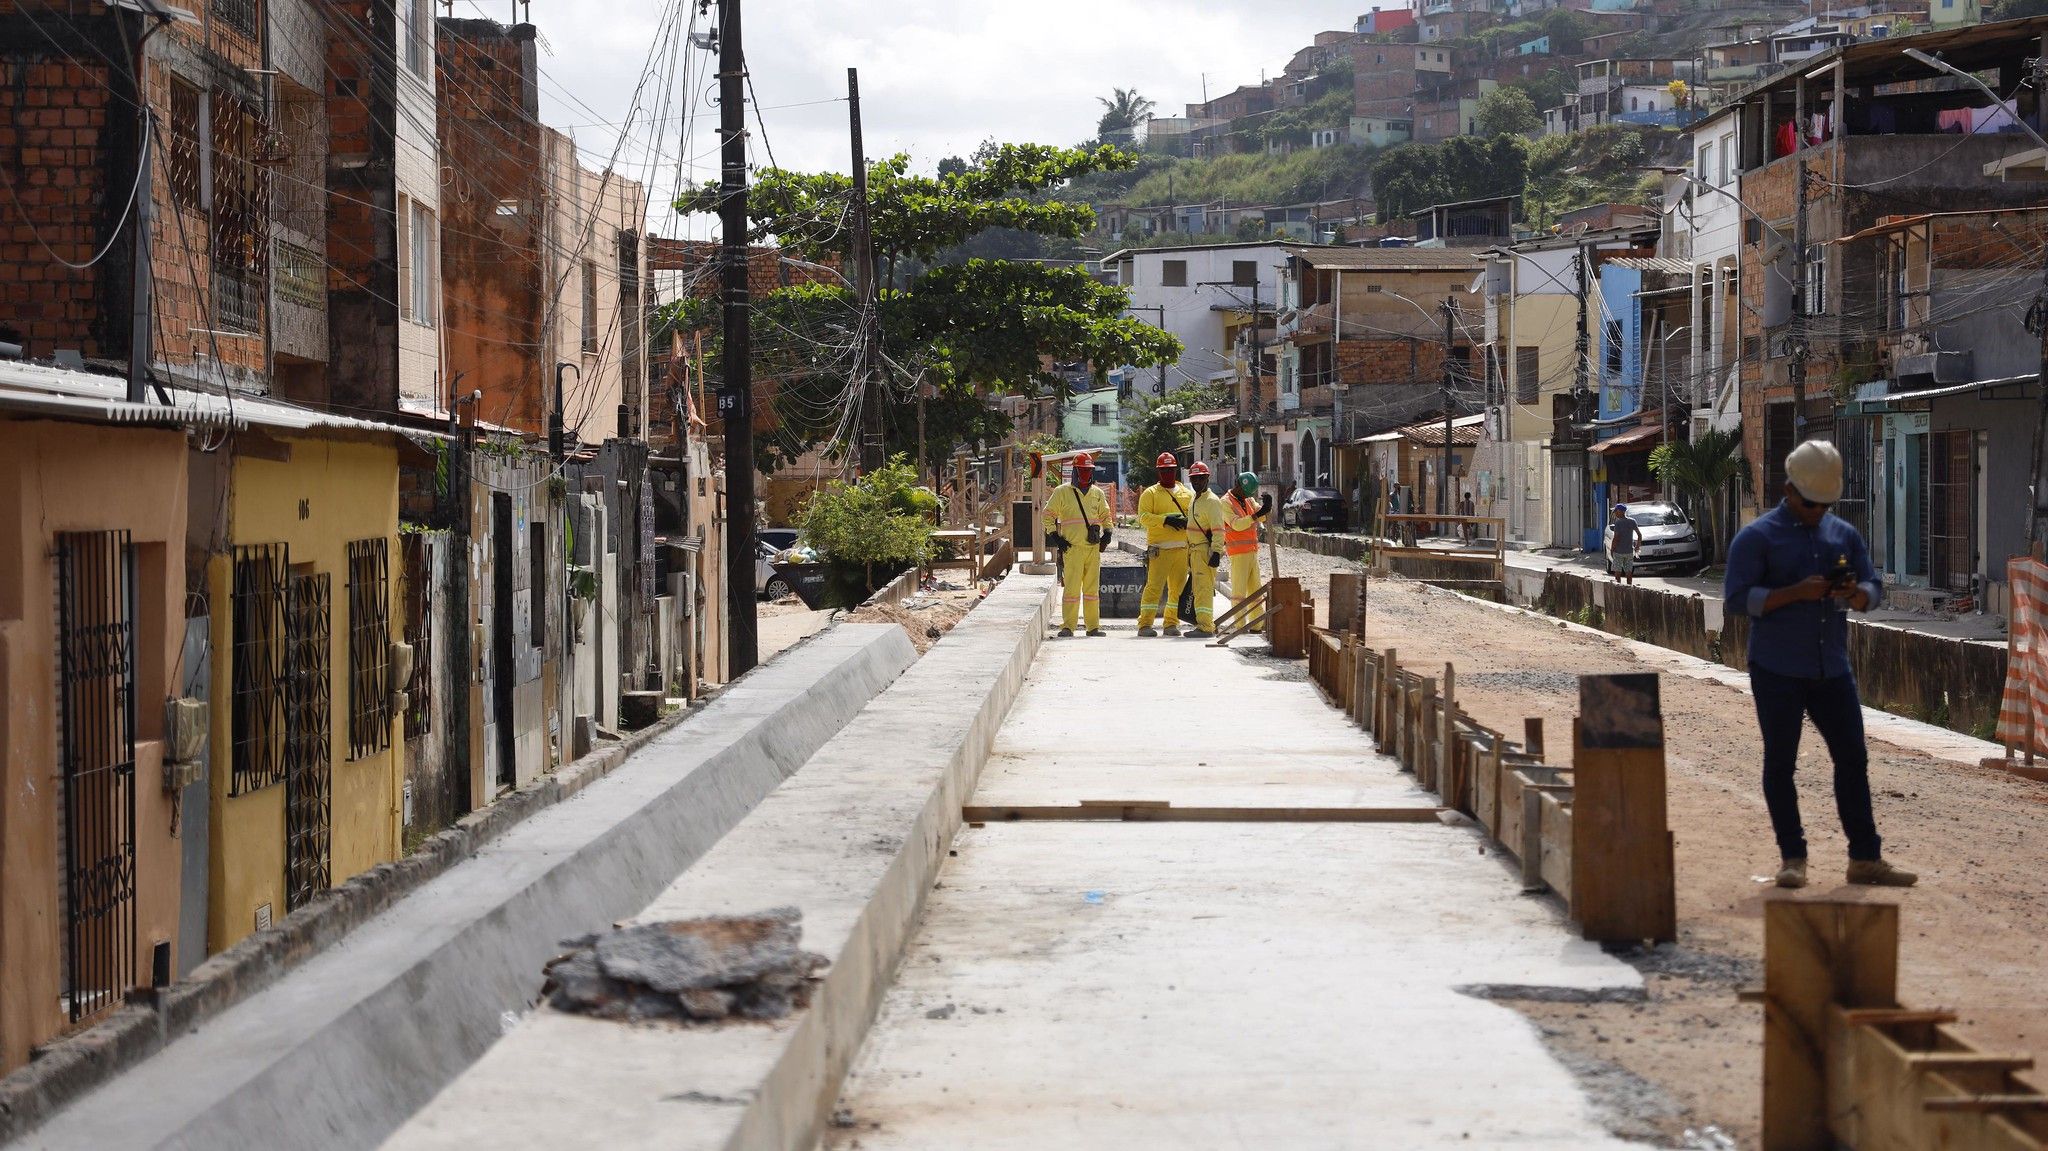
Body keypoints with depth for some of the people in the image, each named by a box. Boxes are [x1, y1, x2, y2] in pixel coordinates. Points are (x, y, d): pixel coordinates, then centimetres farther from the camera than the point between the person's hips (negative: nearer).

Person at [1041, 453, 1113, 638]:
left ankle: (1093, 626, 12)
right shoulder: (1062, 492, 2)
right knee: (1072, 588, -8)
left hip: (1094, 548, 4)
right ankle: (1068, 627, -6)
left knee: (1092, 588, 7)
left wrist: (1107, 533, 10)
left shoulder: (1097, 493, 14)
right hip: (1072, 548, -4)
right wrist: (1055, 537, -2)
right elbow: (1048, 516, 6)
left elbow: (1105, 516, 26)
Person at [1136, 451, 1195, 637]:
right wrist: (1166, 520, -19)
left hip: (1182, 548, 4)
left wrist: (1186, 521, -9)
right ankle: (1145, 623, -9)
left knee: (1177, 588, 6)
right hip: (1159, 549, -4)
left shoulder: (1187, 494, 17)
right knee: (1154, 585, -10)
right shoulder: (1150, 493, 5)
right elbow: (1144, 517, -7)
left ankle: (1171, 623, 14)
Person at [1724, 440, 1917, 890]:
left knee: (1853, 759, 3)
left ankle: (1865, 858, 9)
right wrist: (1797, 592, -23)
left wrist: (1857, 593, -12)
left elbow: (1874, 587, 12)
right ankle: (1792, 858, 9)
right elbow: (1738, 598, -13)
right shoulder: (1757, 537, -5)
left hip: (1832, 670, 5)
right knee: (1780, 763, 1)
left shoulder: (1844, 534, 12)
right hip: (1777, 671, -5)